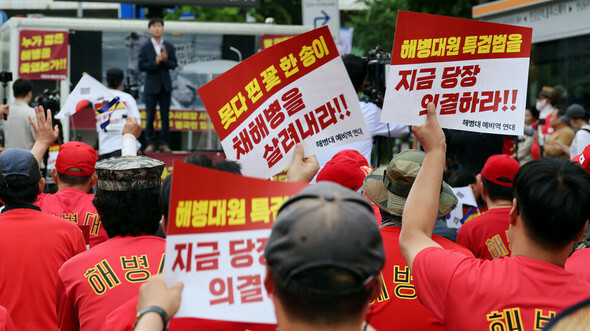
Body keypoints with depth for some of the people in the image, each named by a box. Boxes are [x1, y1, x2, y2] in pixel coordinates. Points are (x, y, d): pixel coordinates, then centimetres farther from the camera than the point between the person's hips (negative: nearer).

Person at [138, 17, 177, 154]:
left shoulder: (169, 47, 7)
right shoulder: (144, 47, 0)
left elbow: (173, 64, 1)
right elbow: (141, 65, -8)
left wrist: (165, 60, -18)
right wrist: (155, 62, -19)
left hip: (165, 86, 2)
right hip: (151, 86, -2)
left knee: (165, 116, 3)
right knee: (150, 117, 0)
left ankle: (164, 144, 8)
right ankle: (151, 144, 8)